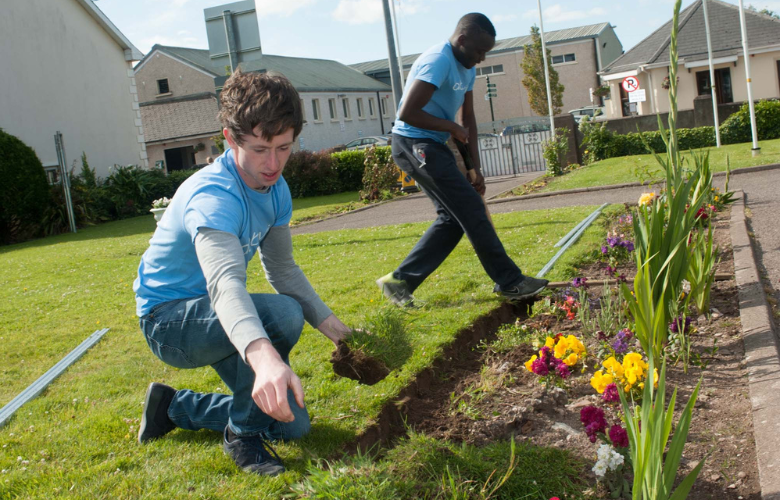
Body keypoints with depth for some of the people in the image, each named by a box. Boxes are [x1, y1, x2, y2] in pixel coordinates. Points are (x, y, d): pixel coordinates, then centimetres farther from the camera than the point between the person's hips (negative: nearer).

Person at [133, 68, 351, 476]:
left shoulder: (276, 189, -4)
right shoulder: (213, 196, -32)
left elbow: (283, 269, 4)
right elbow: (225, 282, -51)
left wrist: (332, 326, -9)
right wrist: (263, 357, -69)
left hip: (214, 317, 8)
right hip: (168, 319, -8)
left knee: (292, 426, 6)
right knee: (283, 315, -36)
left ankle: (174, 407, 24)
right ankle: (242, 436, -12)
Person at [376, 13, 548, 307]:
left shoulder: (467, 68, 12)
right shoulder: (438, 61, -19)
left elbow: (468, 118, 14)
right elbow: (407, 113, -26)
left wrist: (475, 167, 7)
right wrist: (452, 128, -13)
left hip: (433, 148, 10)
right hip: (415, 144, -10)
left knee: (453, 218, 8)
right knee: (471, 210, -9)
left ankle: (400, 282, 10)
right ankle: (510, 282, -1)